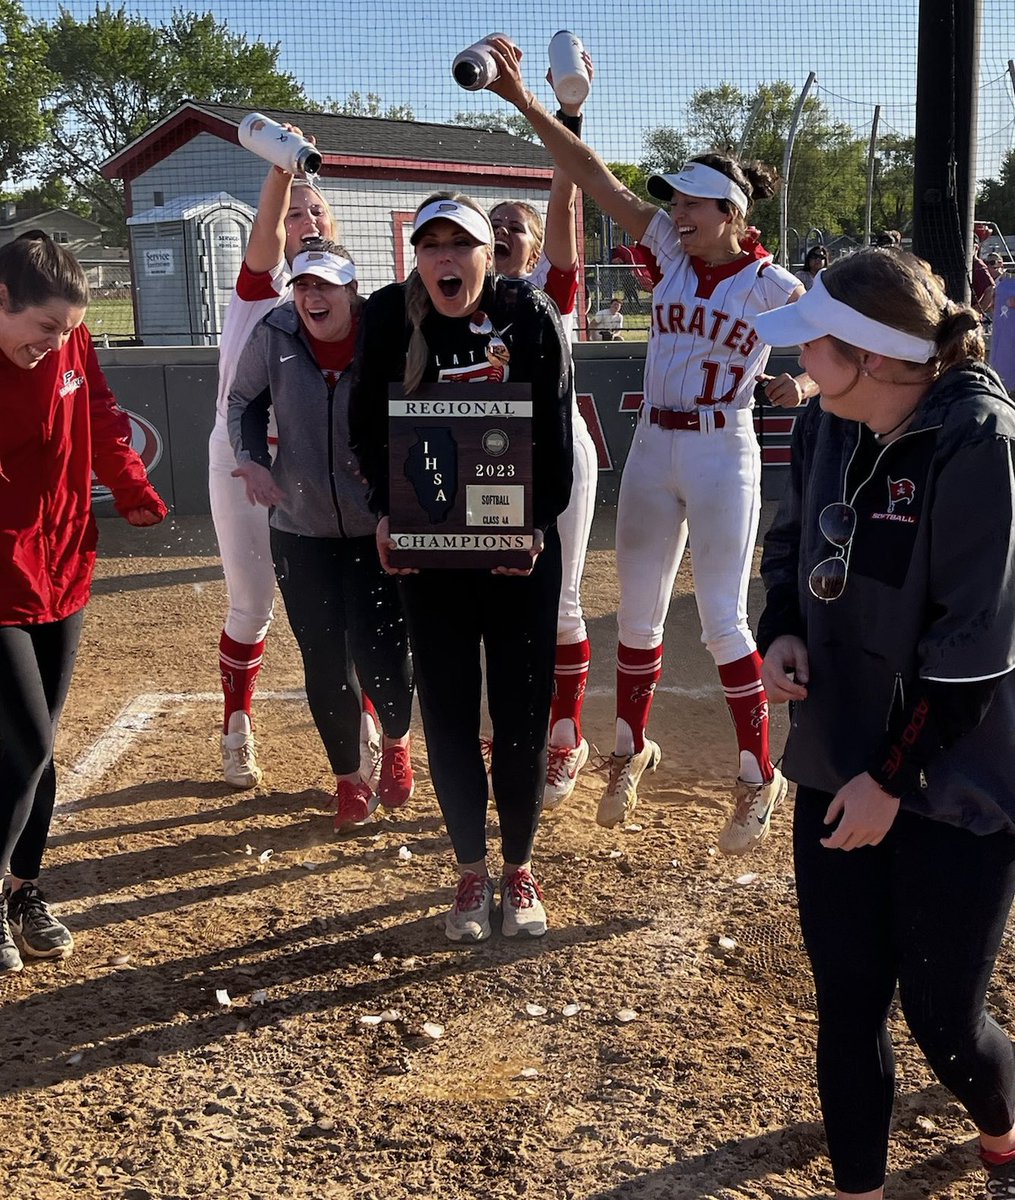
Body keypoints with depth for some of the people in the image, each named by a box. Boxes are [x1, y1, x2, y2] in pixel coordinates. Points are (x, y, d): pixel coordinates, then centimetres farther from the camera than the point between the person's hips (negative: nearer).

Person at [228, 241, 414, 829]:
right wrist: (253, 460, -7)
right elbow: (245, 402, 10)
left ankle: (397, 745, 30)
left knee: (381, 654, -4)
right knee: (325, 663, 6)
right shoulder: (274, 337, -6)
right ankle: (349, 779, 26)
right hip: (301, 529, 2)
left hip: (379, 527, -2)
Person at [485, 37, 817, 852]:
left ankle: (760, 779, 13)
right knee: (637, 612, 12)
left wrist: (798, 388, -25)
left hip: (723, 455, -5)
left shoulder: (775, 287, -8)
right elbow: (598, 180, -5)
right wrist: (527, 101, -12)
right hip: (652, 448, 5)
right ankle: (632, 754, 30)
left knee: (722, 621, -3)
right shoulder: (673, 248, 3)